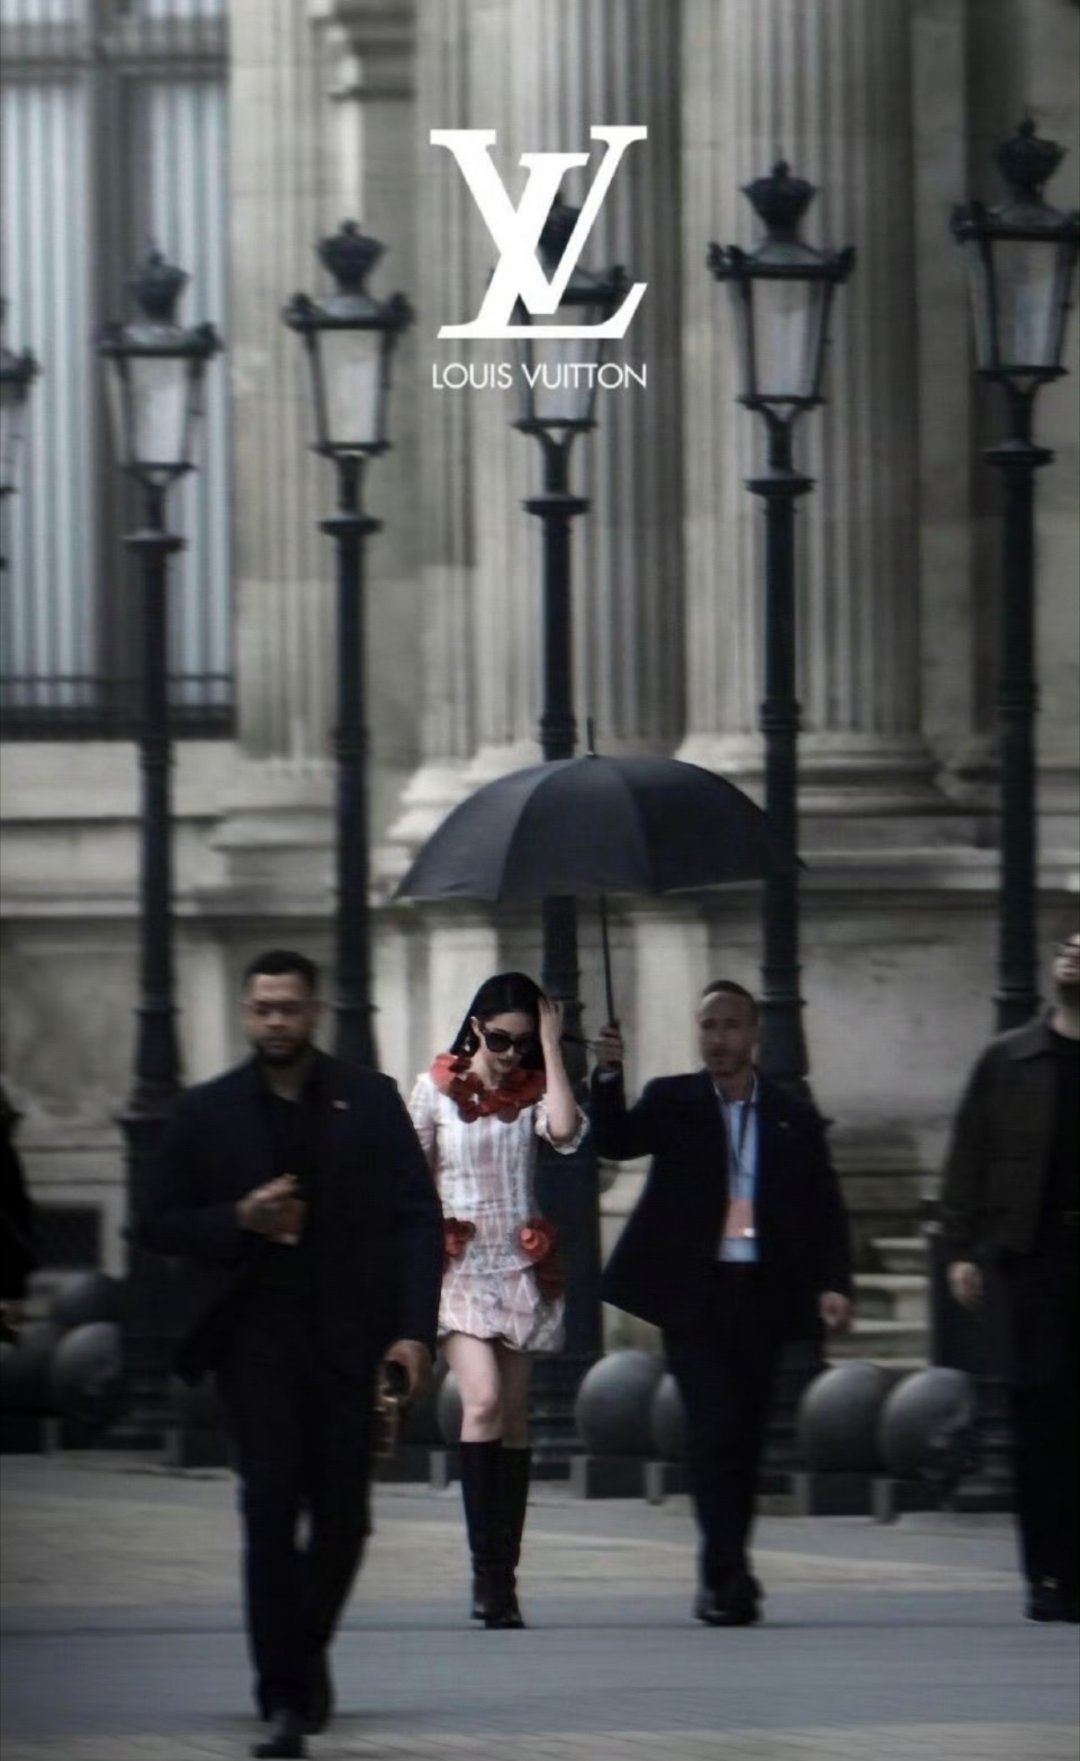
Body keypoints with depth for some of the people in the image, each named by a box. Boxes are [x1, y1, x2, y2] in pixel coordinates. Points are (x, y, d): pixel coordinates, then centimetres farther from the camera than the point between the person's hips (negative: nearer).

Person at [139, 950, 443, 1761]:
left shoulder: (371, 1102, 5)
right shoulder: (210, 1112, 6)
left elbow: (419, 1220, 3)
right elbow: (159, 1225, 8)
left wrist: (415, 1330, -9)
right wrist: (240, 1220, -11)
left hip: (347, 1337, 1)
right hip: (256, 1335, -1)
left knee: (342, 1514, 6)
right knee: (271, 1506, -11)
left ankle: (308, 1645, 35)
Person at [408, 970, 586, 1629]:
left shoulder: (533, 1091, 6)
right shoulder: (437, 1090, 2)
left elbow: (567, 1132, -16)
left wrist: (552, 1046, -10)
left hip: (521, 1267, 3)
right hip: (459, 1264, -3)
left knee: (515, 1419, 4)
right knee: (483, 1401, -20)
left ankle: (505, 1577, 8)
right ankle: (486, 1569, -21)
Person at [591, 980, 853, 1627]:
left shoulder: (793, 1119, 10)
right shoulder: (673, 1102, 8)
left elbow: (826, 1210, 9)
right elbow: (616, 1141, -8)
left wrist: (834, 1283, -4)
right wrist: (608, 1078, -24)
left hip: (761, 1295, 2)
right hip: (694, 1294, -2)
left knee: (744, 1437, 6)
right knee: (714, 1427, -12)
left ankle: (724, 1576, 16)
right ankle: (728, 1574, -15)